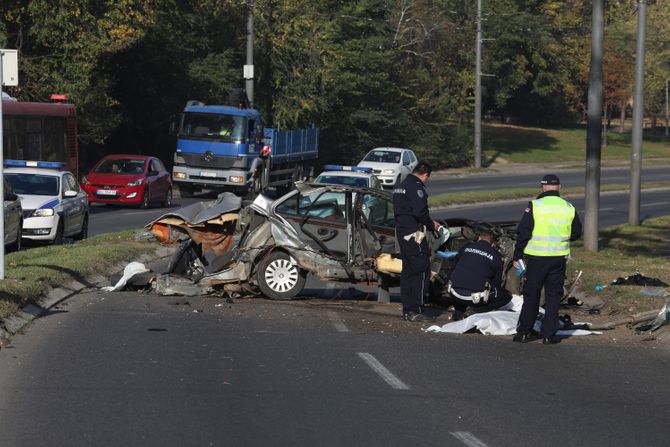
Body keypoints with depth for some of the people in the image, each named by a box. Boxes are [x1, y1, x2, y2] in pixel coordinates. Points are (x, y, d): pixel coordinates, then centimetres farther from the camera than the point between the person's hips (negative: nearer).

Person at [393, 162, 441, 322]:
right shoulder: (416, 187, -13)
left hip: (401, 232, 10)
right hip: (414, 234, -10)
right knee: (421, 271, -8)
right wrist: (432, 224, -5)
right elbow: (420, 211, -22)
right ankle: (414, 311, -11)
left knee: (408, 271, 14)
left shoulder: (401, 186, 18)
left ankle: (407, 310, 16)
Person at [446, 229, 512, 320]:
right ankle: (475, 311, -2)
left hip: (455, 293, 5)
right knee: (507, 296, 14)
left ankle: (458, 313, 17)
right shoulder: (496, 257, 5)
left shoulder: (466, 247, 13)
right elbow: (497, 282, 13)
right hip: (476, 298, -5)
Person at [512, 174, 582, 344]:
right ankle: (549, 335, 7)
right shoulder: (569, 208, 2)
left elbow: (523, 233, -9)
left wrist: (517, 256, 0)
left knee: (531, 295, 8)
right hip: (559, 258, 2)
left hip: (537, 258, -2)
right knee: (553, 296, 9)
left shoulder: (535, 206, -9)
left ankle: (524, 332, 11)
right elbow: (576, 233, 13)